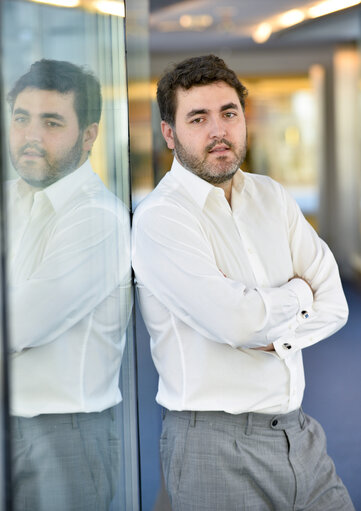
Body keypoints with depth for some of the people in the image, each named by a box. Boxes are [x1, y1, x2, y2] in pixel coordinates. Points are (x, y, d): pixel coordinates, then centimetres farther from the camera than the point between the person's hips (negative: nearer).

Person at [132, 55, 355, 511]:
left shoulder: (271, 196, 9)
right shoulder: (160, 217, -12)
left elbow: (334, 303, 4)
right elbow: (235, 320, -23)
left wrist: (275, 337, -13)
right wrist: (298, 292, -4)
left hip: (298, 434, 6)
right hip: (215, 448, -6)